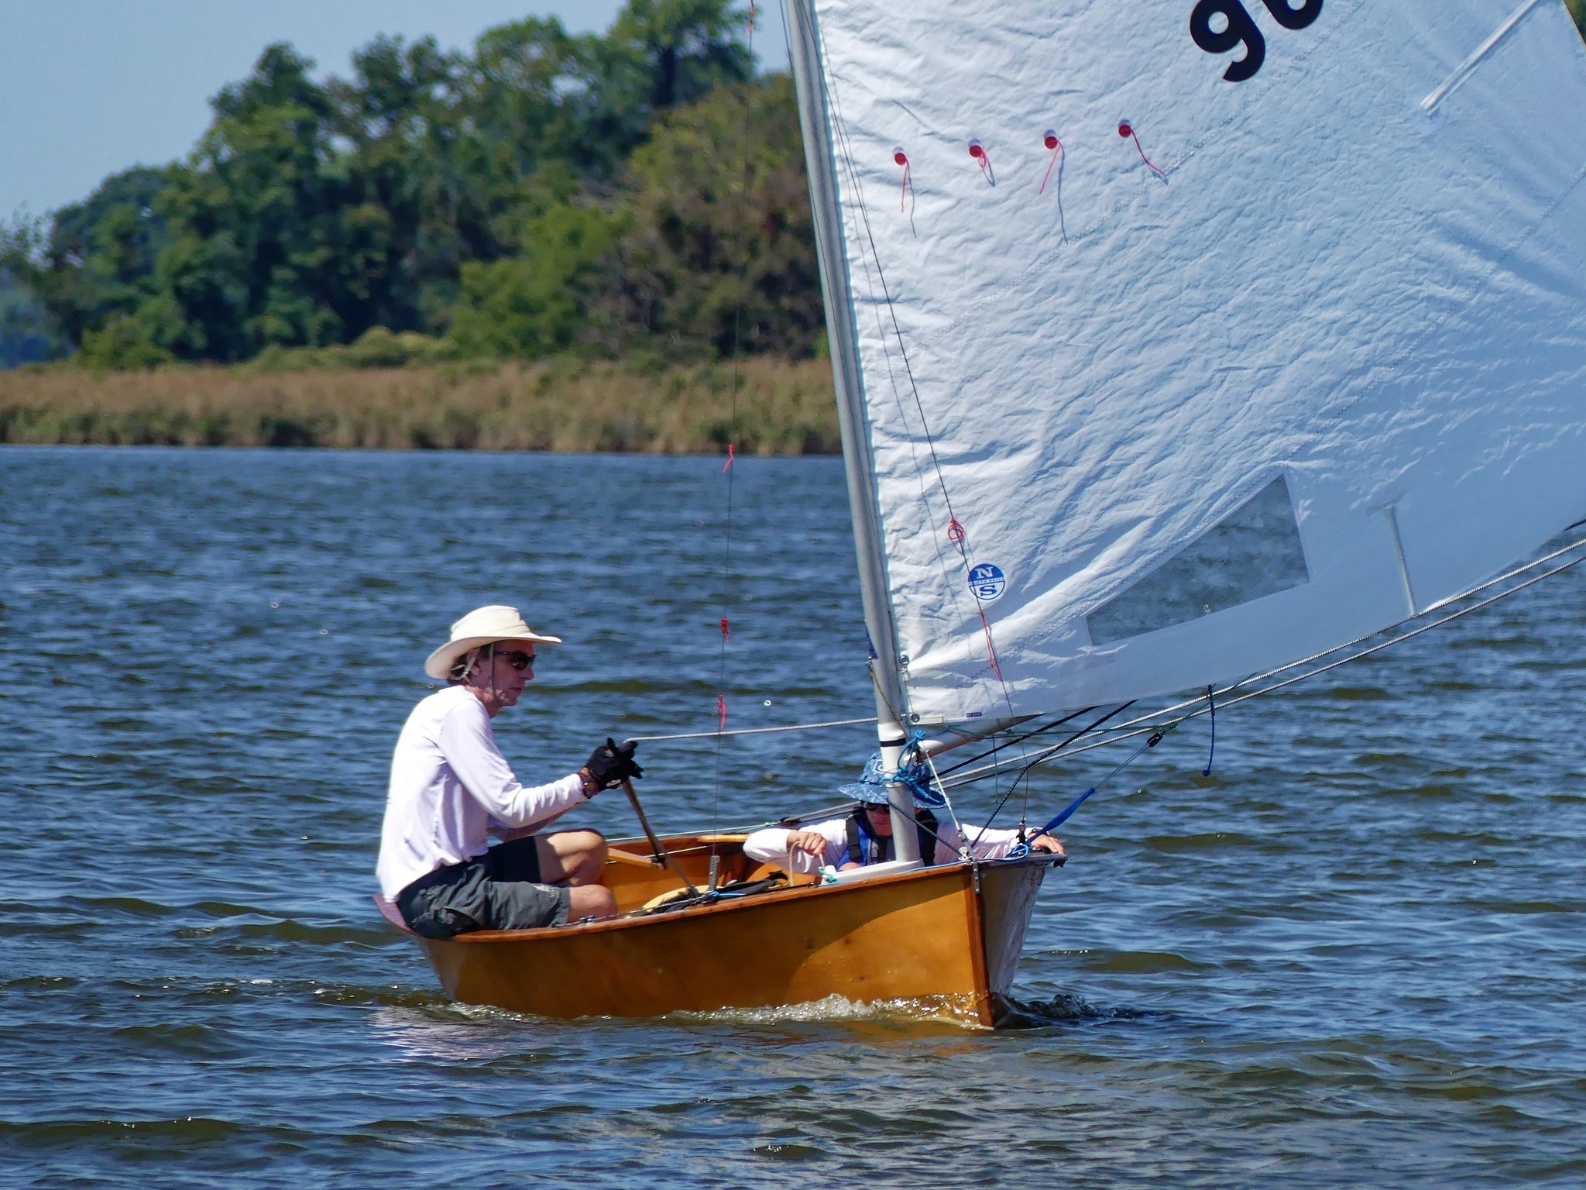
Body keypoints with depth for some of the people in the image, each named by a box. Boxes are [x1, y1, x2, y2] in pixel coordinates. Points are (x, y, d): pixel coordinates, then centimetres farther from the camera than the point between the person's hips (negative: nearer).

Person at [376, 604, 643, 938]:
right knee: (598, 902, -14)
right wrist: (588, 780, -4)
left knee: (587, 847, 14)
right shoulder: (458, 710, -9)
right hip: (436, 896, -10)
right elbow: (514, 808, -15)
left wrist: (593, 779, 9)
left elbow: (506, 828, 16)